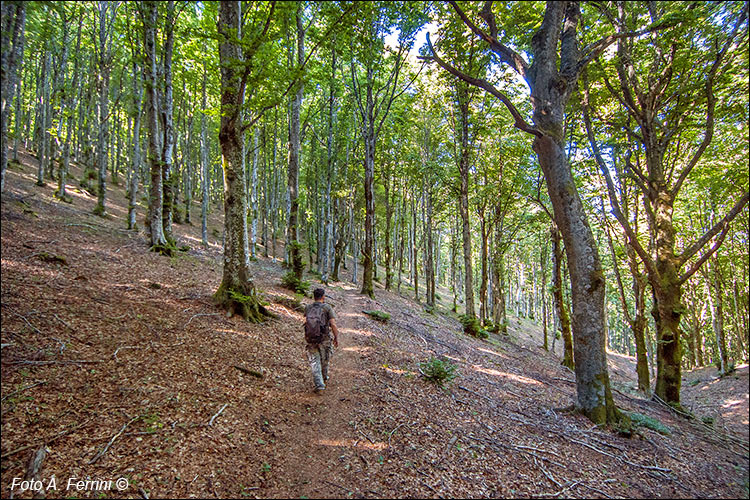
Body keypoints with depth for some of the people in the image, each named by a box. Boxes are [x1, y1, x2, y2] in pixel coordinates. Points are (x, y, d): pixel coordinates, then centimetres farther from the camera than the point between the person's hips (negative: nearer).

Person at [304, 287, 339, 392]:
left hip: (310, 339, 2)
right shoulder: (327, 307, -9)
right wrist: (336, 337, -1)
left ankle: (319, 384, 0)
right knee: (324, 359, 20)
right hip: (324, 339, -2)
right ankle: (324, 378, 41)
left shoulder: (308, 308, 1)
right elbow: (333, 325, -13)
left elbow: (306, 322, 9)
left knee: (314, 362, 8)